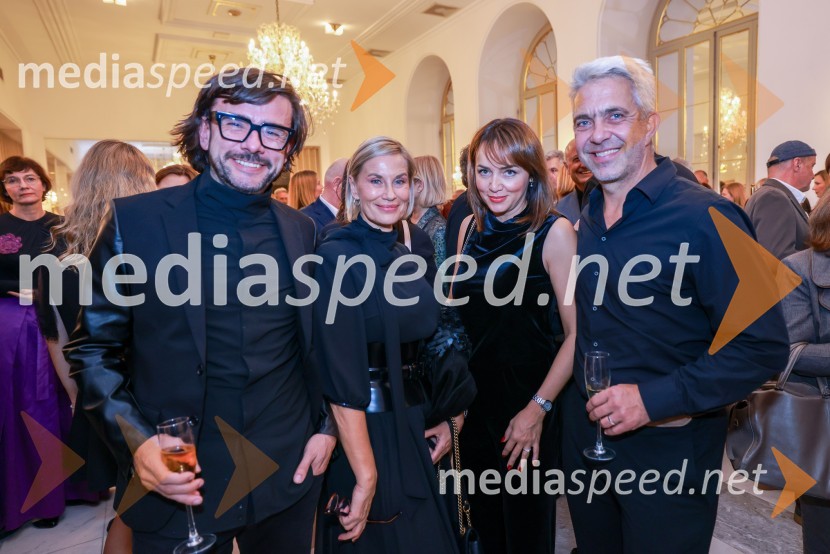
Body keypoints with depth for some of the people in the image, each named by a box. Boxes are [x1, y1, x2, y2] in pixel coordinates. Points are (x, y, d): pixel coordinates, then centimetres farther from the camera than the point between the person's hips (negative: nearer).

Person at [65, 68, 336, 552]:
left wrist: (327, 427, 4)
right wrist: (135, 441, -14)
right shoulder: (134, 221, -8)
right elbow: (93, 348, -3)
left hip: (288, 477, 3)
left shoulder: (302, 230, 1)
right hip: (176, 486, -2)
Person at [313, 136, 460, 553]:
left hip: (413, 427, 7)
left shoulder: (406, 257, 6)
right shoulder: (337, 256, -17)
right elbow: (341, 377, -21)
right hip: (364, 431, -7)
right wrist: (366, 475, -21)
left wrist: (447, 417, 5)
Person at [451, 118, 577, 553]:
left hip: (528, 405, -5)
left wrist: (538, 408, -18)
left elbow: (576, 333, -16)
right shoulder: (471, 228, 1)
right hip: (474, 400, 5)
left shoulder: (554, 232, -14)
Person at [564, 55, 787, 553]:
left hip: (669, 447, -6)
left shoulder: (706, 217, -16)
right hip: (585, 436, 6)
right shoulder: (586, 221, 4)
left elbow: (763, 347, -18)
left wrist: (654, 399, -23)